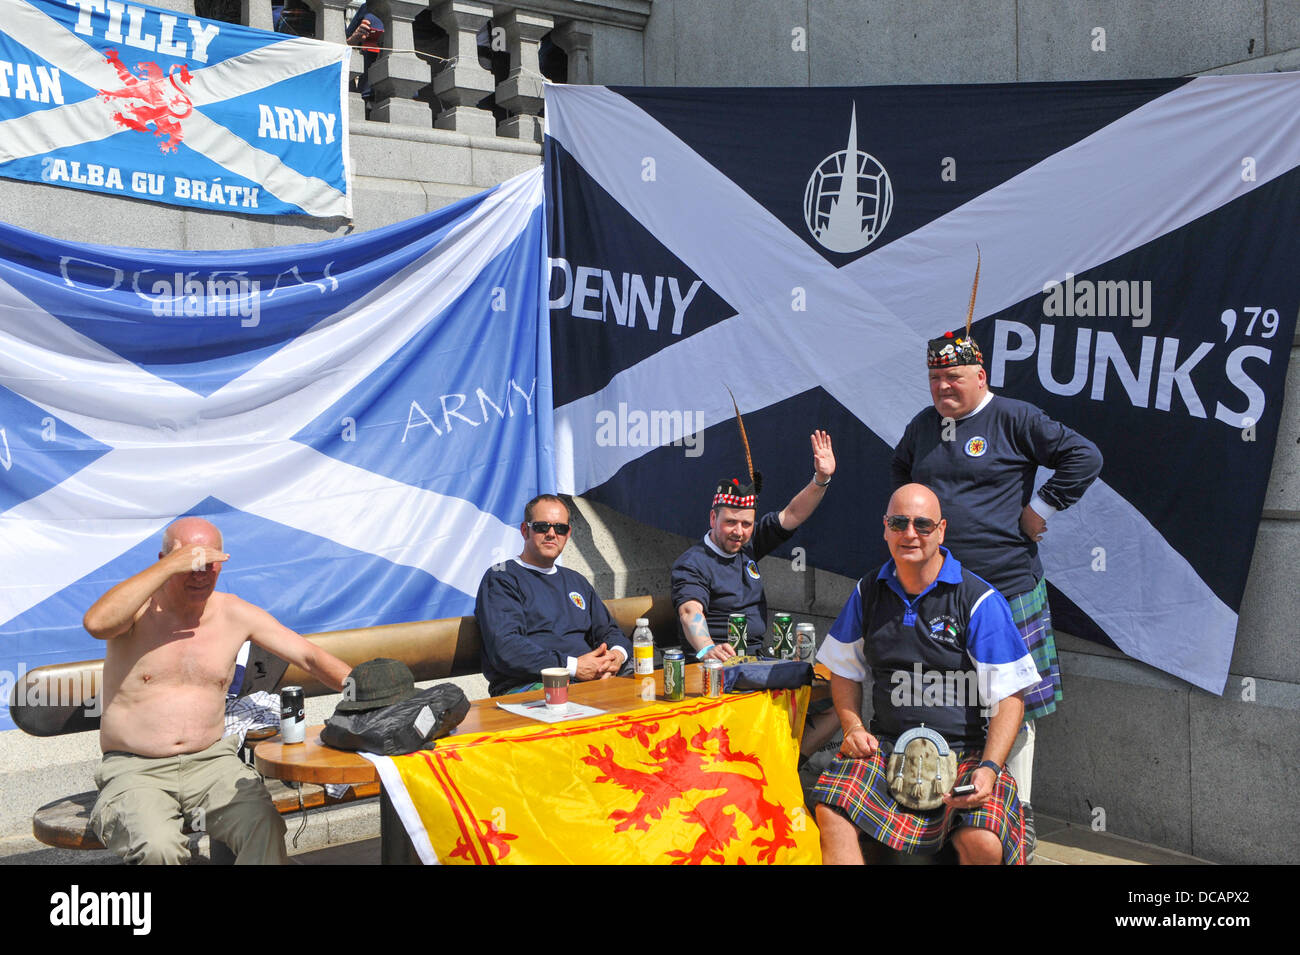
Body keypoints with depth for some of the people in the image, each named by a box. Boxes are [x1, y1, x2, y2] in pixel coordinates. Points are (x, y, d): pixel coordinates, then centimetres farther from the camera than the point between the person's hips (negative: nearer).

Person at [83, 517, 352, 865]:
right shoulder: (138, 607, -4)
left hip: (212, 761, 3)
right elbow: (96, 623, -29)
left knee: (265, 830, -27)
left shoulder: (234, 614, 6)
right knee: (158, 848, -33)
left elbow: (309, 657, 7)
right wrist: (170, 565, -26)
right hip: (135, 769, -2)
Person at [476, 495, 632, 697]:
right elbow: (504, 647, -11)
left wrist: (617, 654, 1)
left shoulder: (576, 581, 29)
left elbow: (608, 630, 29)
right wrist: (573, 666, -17)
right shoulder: (500, 578, 4)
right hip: (528, 685, -7)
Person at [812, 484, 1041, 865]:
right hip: (886, 745, 3)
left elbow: (1010, 696, -7)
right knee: (831, 813, -25)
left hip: (964, 751, -3)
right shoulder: (868, 592, 9)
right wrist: (853, 727, 2)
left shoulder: (980, 601, -5)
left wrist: (989, 769, -20)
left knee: (983, 844, -30)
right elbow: (845, 670, 20)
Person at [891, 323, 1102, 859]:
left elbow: (1084, 457, -9)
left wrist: (1039, 509, -9)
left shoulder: (1012, 420, -6)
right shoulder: (923, 426, 11)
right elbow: (901, 469, 32)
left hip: (1006, 588, -5)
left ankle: (1019, 815, 13)